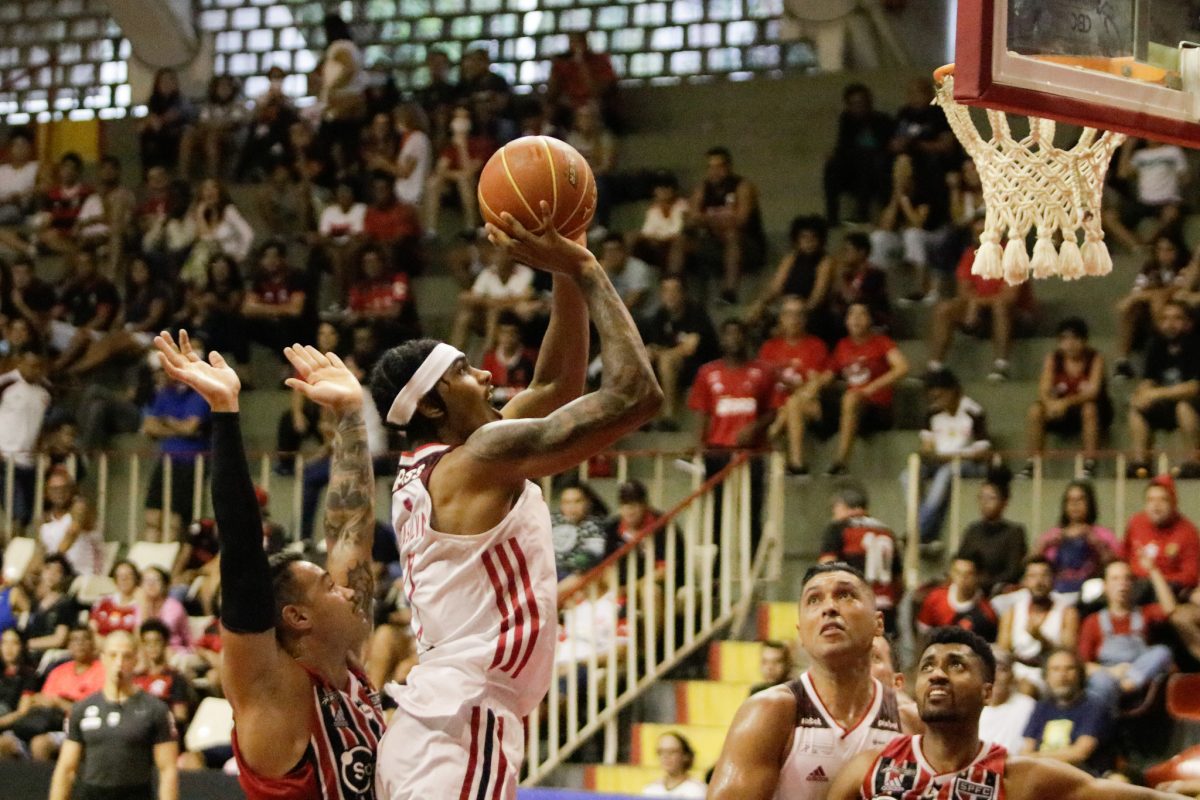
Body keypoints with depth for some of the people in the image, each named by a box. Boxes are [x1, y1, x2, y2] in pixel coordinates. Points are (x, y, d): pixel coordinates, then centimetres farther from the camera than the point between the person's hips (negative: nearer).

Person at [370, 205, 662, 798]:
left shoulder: (422, 472, 18)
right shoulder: (483, 456, -9)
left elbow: (557, 383, 27)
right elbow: (634, 394, -14)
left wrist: (566, 272, 17)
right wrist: (583, 268, -6)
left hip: (427, 724, 10)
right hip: (462, 732, -10)